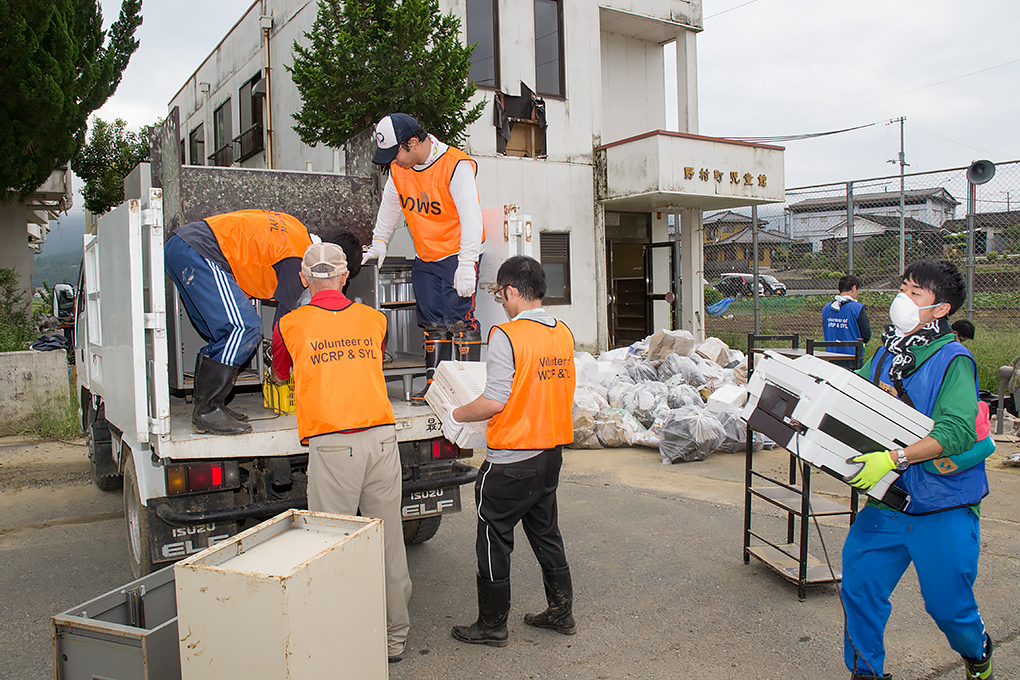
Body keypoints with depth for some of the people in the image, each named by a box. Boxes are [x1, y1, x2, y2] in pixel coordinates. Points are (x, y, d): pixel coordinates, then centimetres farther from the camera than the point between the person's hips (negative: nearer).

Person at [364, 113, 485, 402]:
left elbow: (471, 217, -25)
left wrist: (466, 266, -30)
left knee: (459, 319, -10)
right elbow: (389, 207, 19)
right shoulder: (398, 169, 0)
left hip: (458, 253, -6)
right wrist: (379, 243, 19)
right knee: (432, 321, 7)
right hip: (424, 257, 7)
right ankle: (435, 385, 15)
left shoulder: (456, 166, -21)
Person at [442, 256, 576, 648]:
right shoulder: (563, 334, 4)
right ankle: (561, 612, 31)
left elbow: (494, 402, -19)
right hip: (551, 453, 8)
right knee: (545, 534, 21)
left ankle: (492, 626, 20)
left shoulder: (507, 336, -18)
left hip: (511, 461, -7)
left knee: (494, 542, 7)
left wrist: (456, 416, -3)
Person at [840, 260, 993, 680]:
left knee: (947, 605, 10)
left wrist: (892, 459, -34)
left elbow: (956, 432, -25)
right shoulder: (886, 354, 6)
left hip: (943, 507, -5)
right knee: (859, 587, 0)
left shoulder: (953, 361, -12)